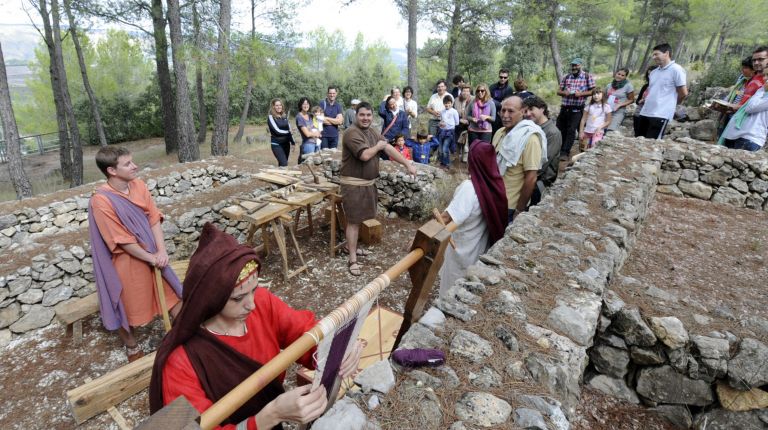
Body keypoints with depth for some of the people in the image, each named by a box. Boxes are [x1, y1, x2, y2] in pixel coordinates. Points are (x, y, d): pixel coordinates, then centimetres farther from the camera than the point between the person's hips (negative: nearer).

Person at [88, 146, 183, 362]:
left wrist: (161, 251, -15)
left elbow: (154, 218, -5)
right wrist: (151, 259, -15)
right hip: (126, 260, -5)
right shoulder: (101, 200, -22)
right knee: (128, 304, 14)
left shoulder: (138, 185, -5)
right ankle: (131, 345, 39)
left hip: (152, 253, 5)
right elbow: (122, 241, -20)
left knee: (171, 292, 14)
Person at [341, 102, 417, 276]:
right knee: (354, 220, -5)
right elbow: (365, 155, -28)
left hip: (368, 182, 8)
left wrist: (407, 164, -5)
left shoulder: (372, 132, 10)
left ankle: (350, 246, 37)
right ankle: (352, 260, 1)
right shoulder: (352, 133, -17)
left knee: (358, 218, 19)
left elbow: (389, 148, 3)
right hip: (353, 184, -8)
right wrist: (379, 146, -9)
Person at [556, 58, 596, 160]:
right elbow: (558, 91, 12)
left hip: (577, 109, -4)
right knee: (560, 129, 10)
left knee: (571, 130, -9)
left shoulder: (588, 77, 0)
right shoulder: (566, 77, 9)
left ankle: (565, 152, -5)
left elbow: (593, 91, -1)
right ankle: (560, 149, 26)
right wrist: (564, 92, -11)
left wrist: (581, 93, -16)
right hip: (564, 108, 4)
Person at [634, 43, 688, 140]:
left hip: (661, 114, -7)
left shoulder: (676, 69, -6)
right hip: (644, 113, 8)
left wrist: (671, 104, 9)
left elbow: (683, 93, -5)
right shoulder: (653, 72, 16)